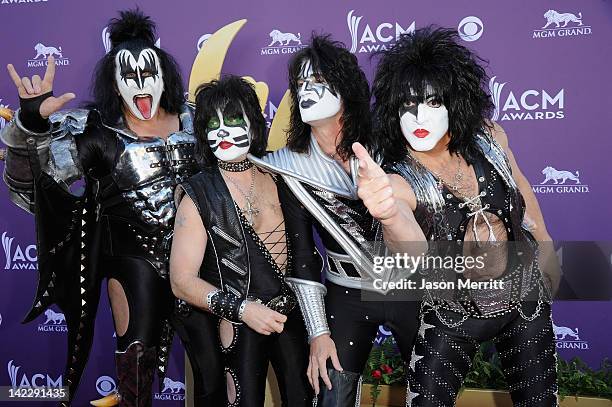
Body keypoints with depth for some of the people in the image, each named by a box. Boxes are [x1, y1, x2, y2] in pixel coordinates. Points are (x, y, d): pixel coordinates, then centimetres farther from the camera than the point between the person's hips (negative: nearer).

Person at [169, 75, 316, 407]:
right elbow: (182, 281, -13)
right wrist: (242, 309, -22)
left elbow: (302, 242, 14)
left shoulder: (278, 176, 0)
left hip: (291, 313, 4)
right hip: (238, 324, -4)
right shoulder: (198, 196, -11)